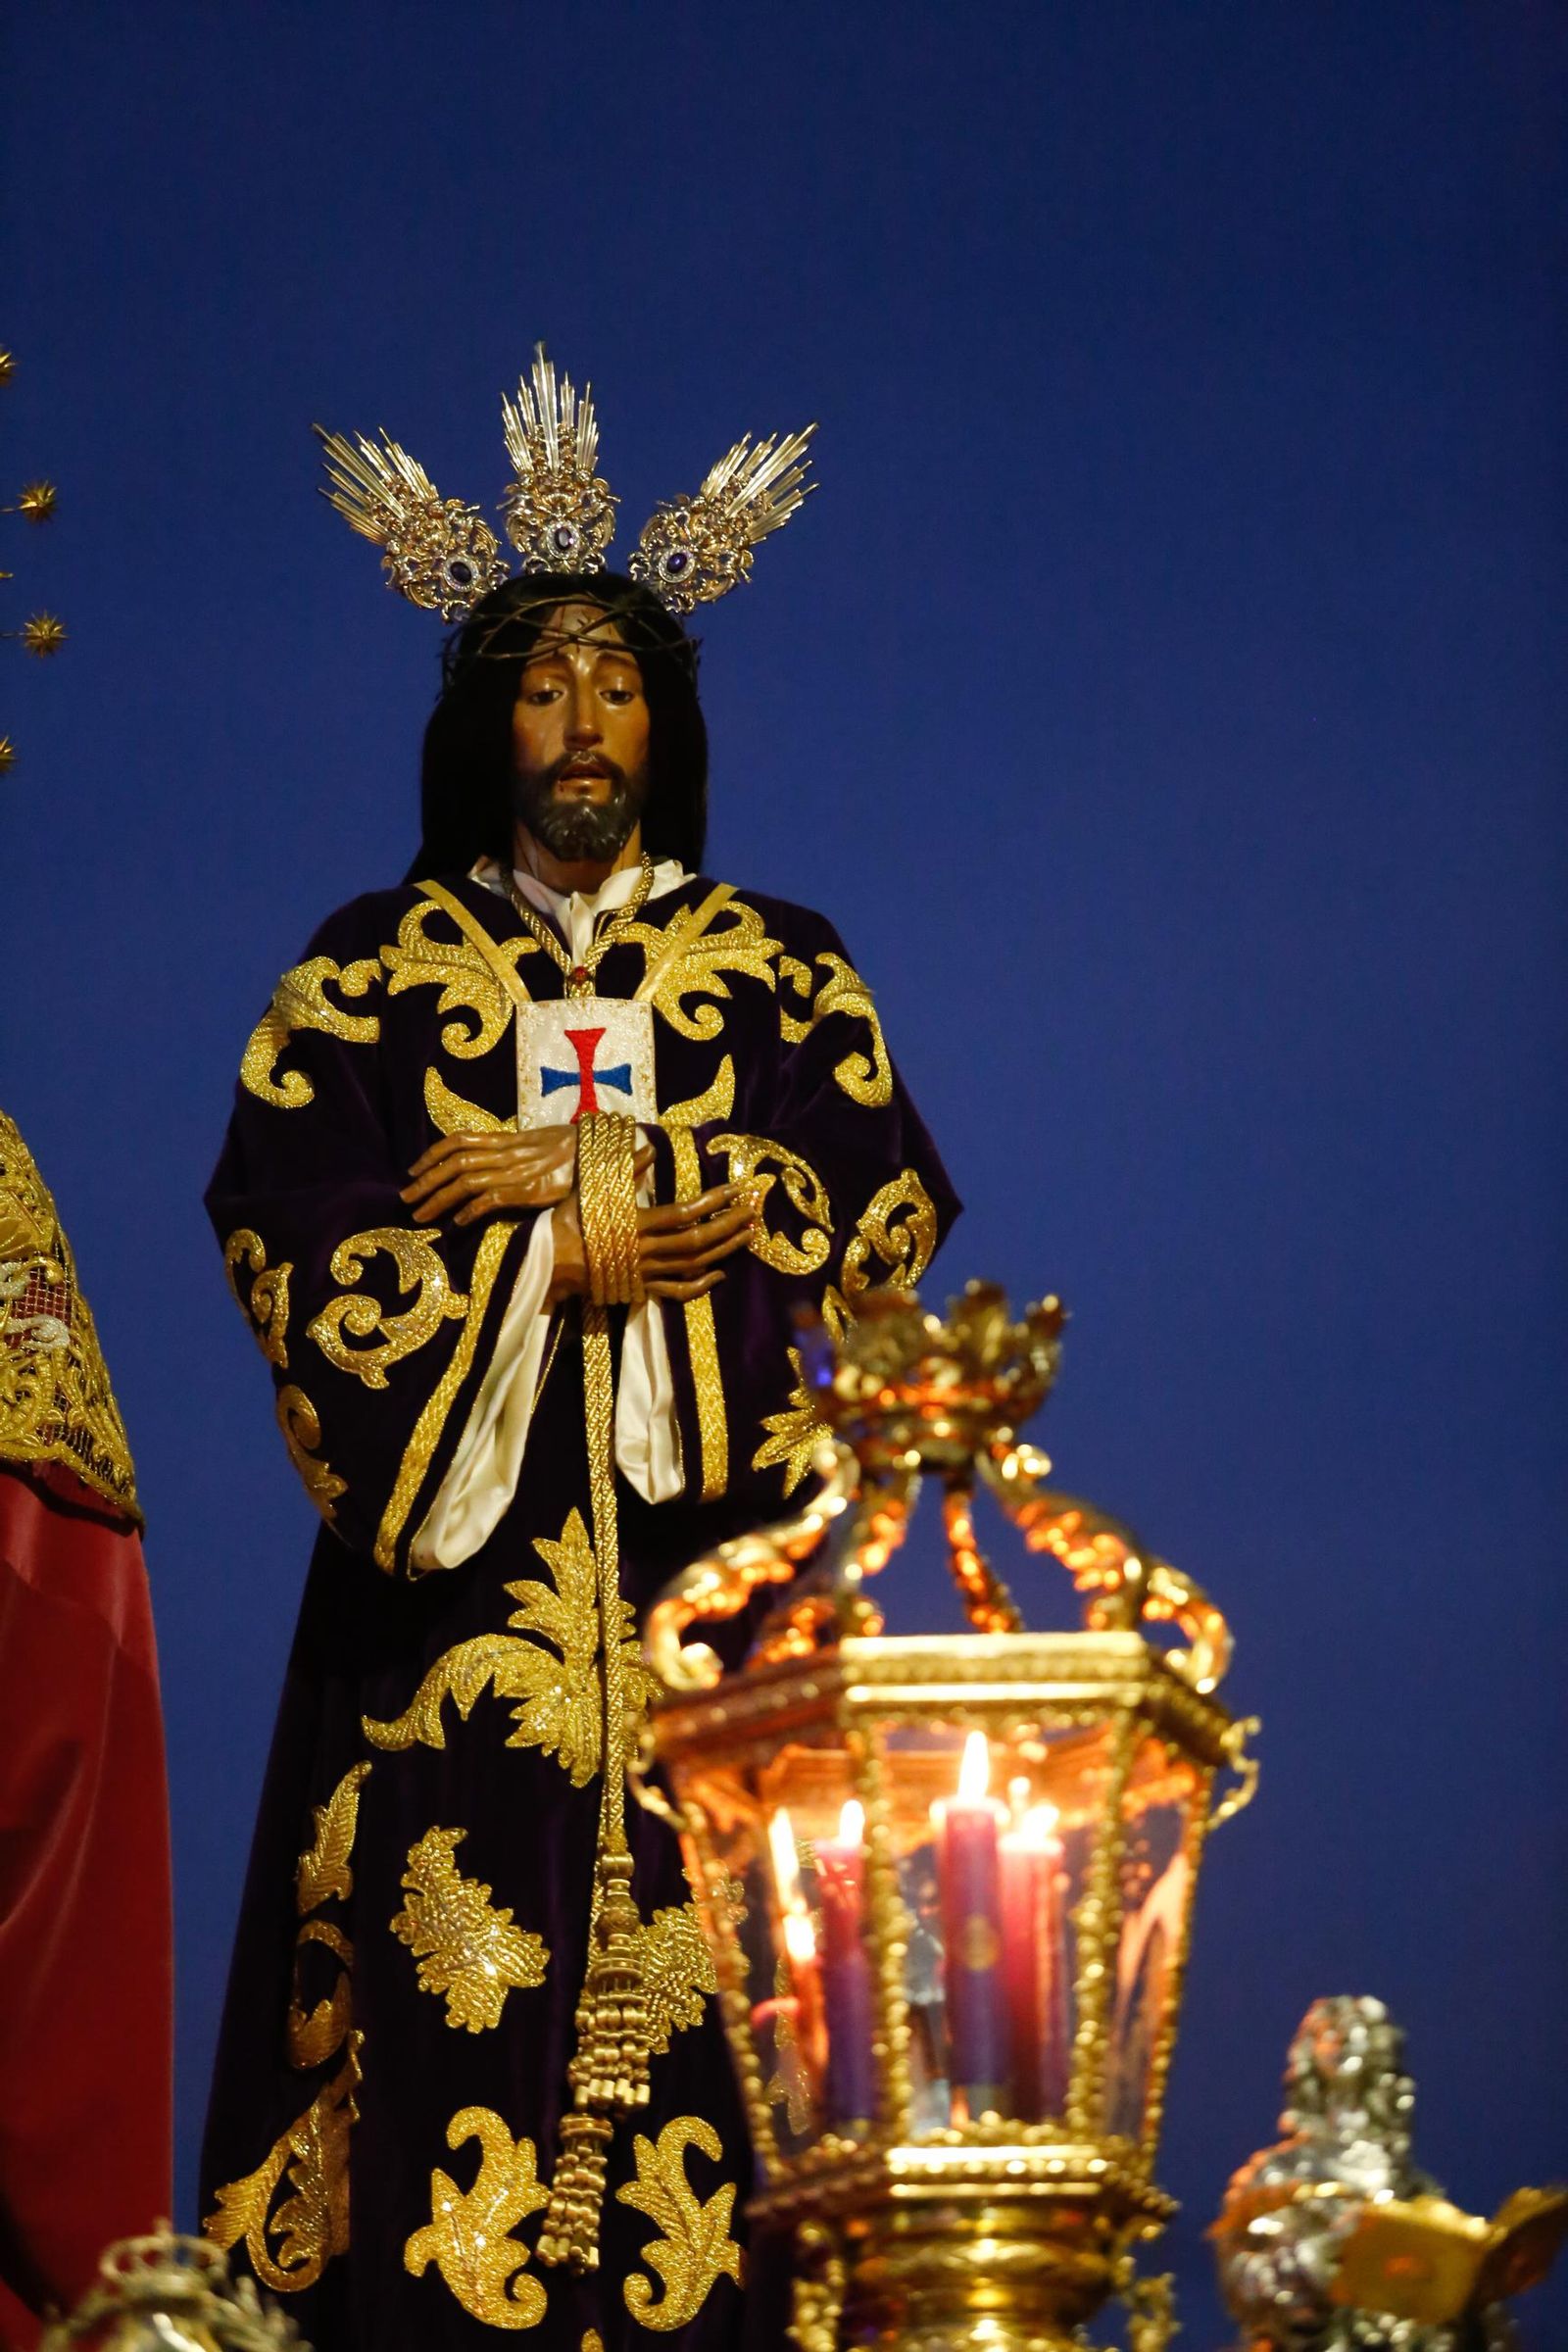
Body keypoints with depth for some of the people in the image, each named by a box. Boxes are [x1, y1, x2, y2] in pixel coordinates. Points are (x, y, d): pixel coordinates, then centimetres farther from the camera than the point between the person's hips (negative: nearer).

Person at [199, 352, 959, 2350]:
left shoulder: (778, 969, 16)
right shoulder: (371, 968, 14)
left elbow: (883, 1202, 3)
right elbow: (280, 1220, 2)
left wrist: (585, 1171, -5)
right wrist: (561, 1264, -6)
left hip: (709, 1534, 0)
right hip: (452, 1534, 0)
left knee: (688, 1968, -10)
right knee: (445, 1981, -11)